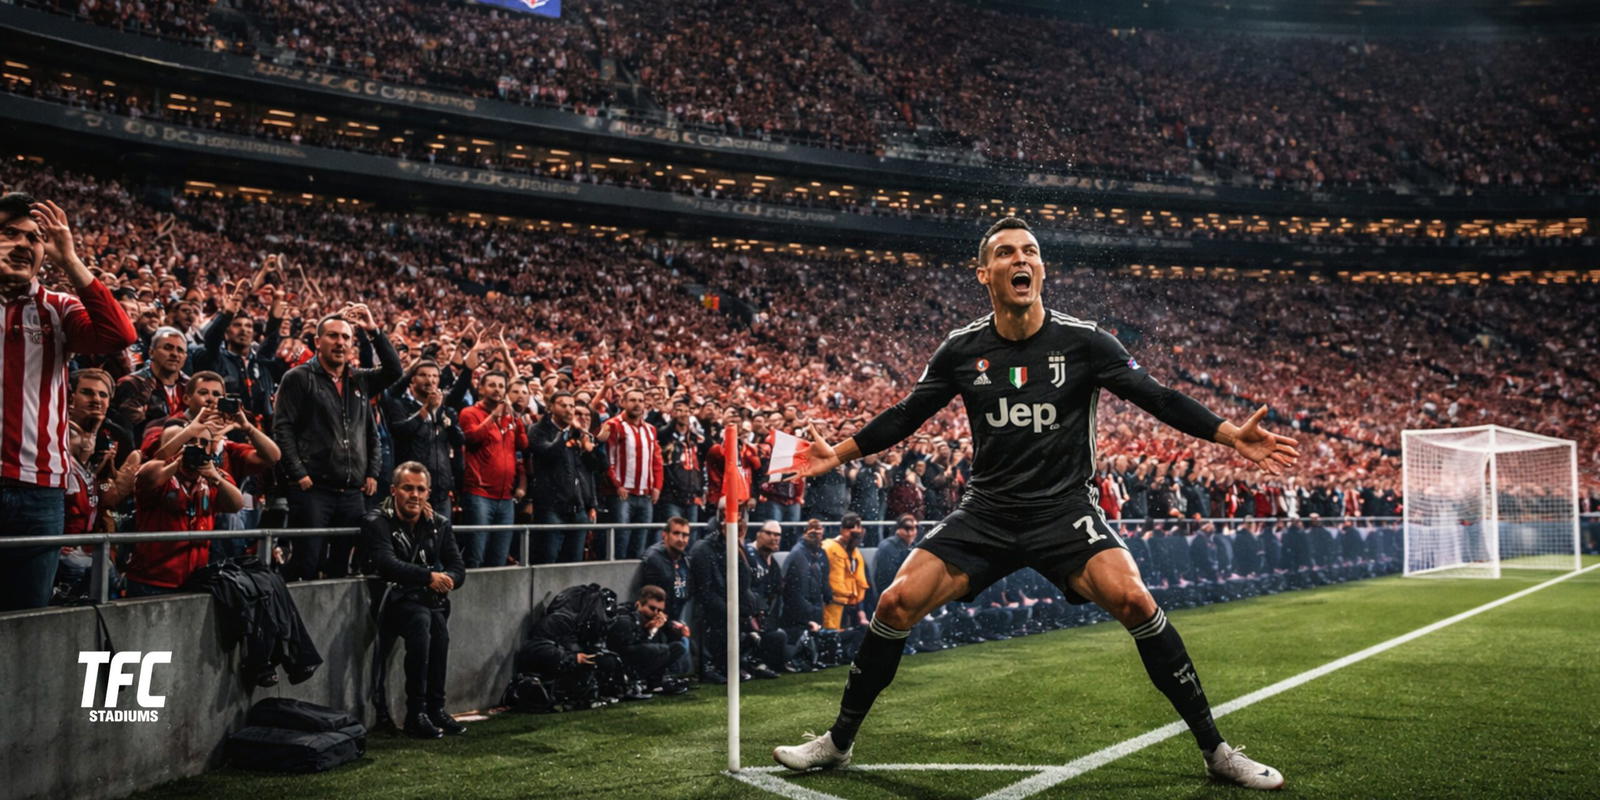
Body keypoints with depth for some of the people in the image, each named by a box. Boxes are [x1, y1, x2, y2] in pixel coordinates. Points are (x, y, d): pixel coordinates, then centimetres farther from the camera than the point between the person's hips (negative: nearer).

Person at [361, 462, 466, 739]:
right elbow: (386, 564, -18)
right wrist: (429, 576, -27)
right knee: (422, 619, -34)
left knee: (438, 623, -30)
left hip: (429, 600, 4)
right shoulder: (376, 522, -2)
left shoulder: (439, 524, 13)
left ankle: (435, 709, -21)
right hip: (393, 599, -4)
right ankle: (416, 713, -27)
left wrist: (448, 579, -16)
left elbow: (458, 568, 8)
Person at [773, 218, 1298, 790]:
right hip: (985, 513, 2)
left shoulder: (1082, 340, -5)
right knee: (897, 603, -11)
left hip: (1065, 511, -2)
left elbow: (1158, 399, -4)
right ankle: (838, 741, 10)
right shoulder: (961, 349, 0)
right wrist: (840, 453, 9)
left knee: (1133, 601, -25)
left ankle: (1215, 750, -7)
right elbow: (906, 415, 12)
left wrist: (1232, 436, -15)